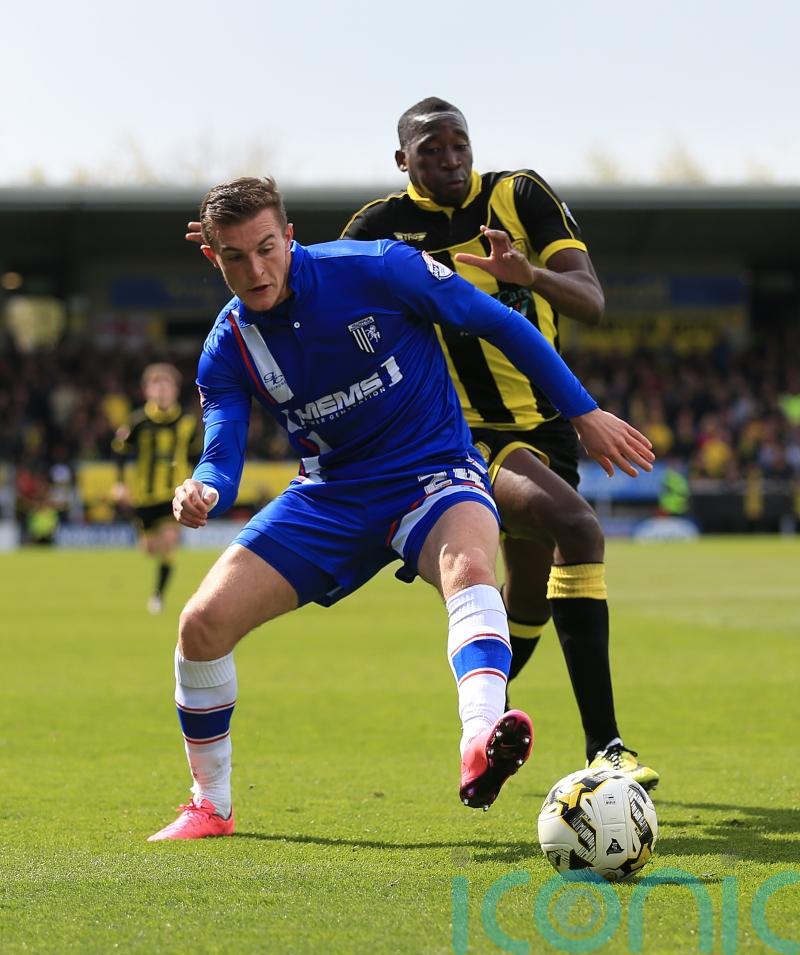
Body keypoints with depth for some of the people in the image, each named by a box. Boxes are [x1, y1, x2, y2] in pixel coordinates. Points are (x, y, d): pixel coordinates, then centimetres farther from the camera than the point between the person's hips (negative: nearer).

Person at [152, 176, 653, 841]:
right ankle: (210, 807, 13)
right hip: (331, 495, 4)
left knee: (469, 566, -39)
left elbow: (499, 323, -7)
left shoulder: (374, 269, -15)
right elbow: (222, 460, -8)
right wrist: (203, 493, -34)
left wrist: (583, 413, -5)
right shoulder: (229, 350, -4)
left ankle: (481, 743, -66)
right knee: (204, 623, -9)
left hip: (433, 472, -4)